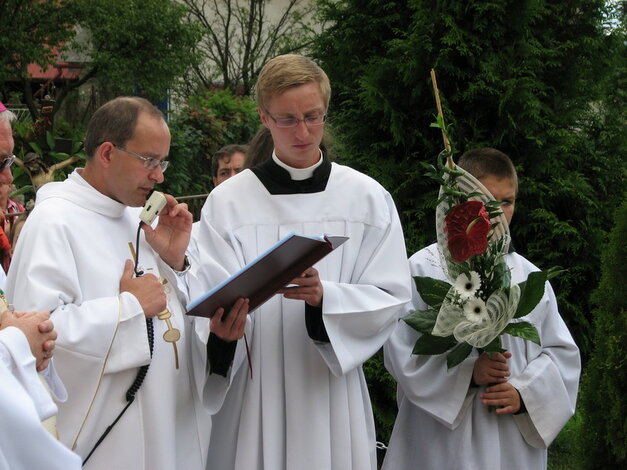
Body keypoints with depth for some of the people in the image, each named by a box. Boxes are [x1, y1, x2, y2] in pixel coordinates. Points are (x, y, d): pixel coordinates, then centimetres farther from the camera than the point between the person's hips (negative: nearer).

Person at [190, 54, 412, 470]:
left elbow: (392, 298, -2)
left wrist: (325, 297, -19)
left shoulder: (367, 197, 4)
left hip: (332, 392, 1)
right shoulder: (228, 201, 0)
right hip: (253, 395, -1)